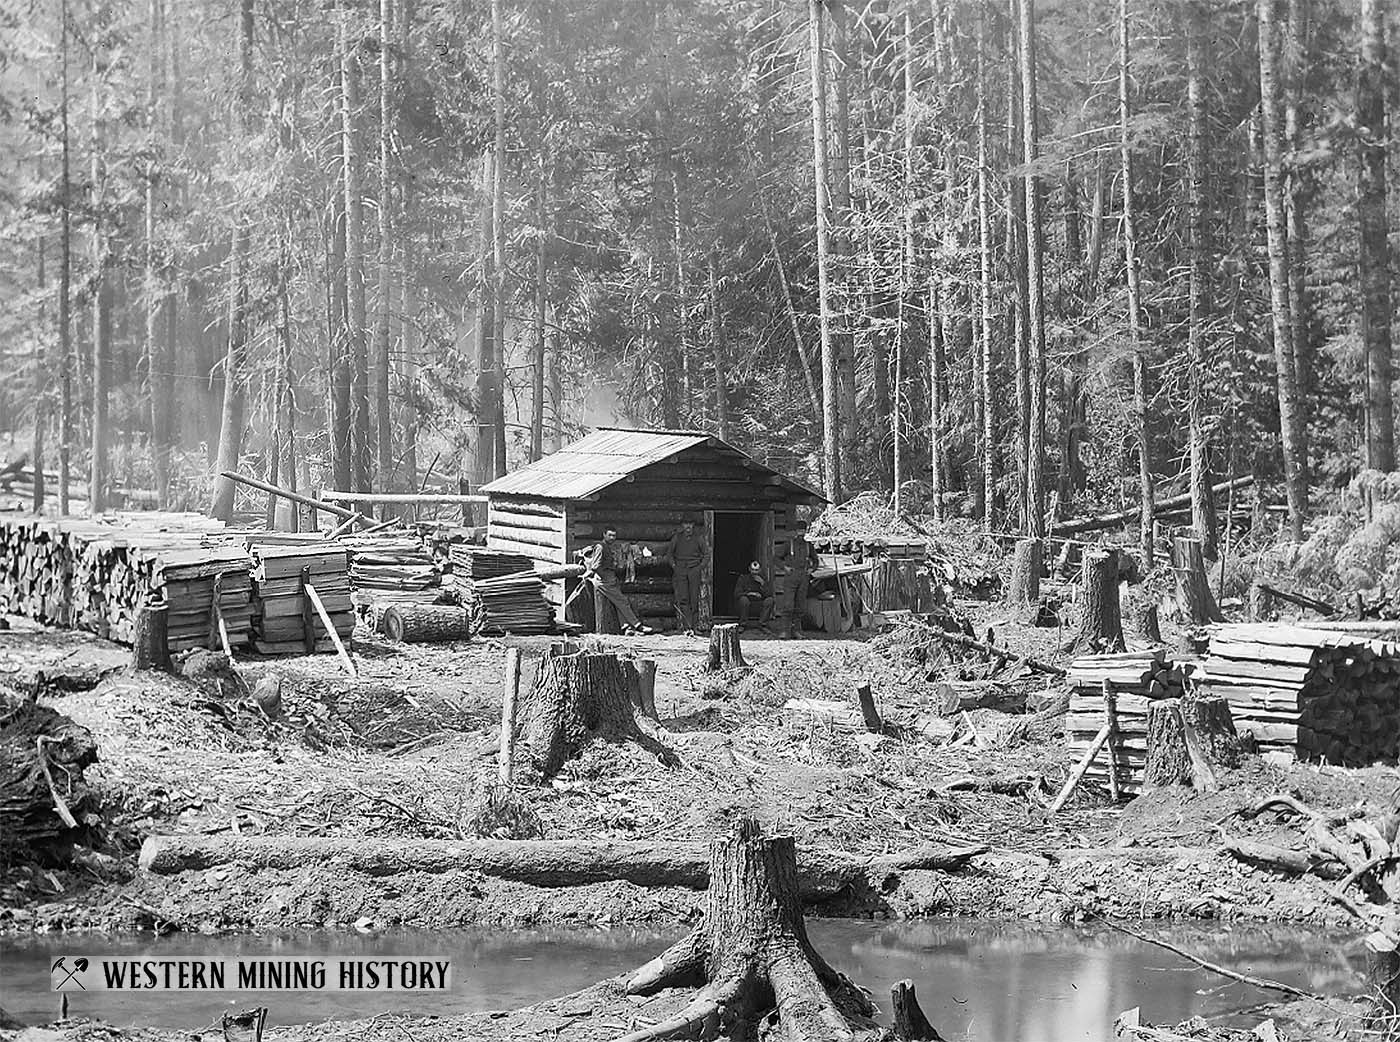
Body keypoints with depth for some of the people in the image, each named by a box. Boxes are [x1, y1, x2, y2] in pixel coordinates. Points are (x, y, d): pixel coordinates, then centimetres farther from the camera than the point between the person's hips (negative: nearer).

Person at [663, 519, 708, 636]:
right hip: (680, 570, 0)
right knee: (683, 598, -12)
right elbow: (669, 552, 18)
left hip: (694, 570, 0)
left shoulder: (698, 537, 6)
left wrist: (701, 565, 0)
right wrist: (673, 564, 5)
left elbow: (706, 553, 12)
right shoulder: (677, 537, 8)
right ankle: (687, 627, -17)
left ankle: (692, 626, 5)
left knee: (694, 599, -2)